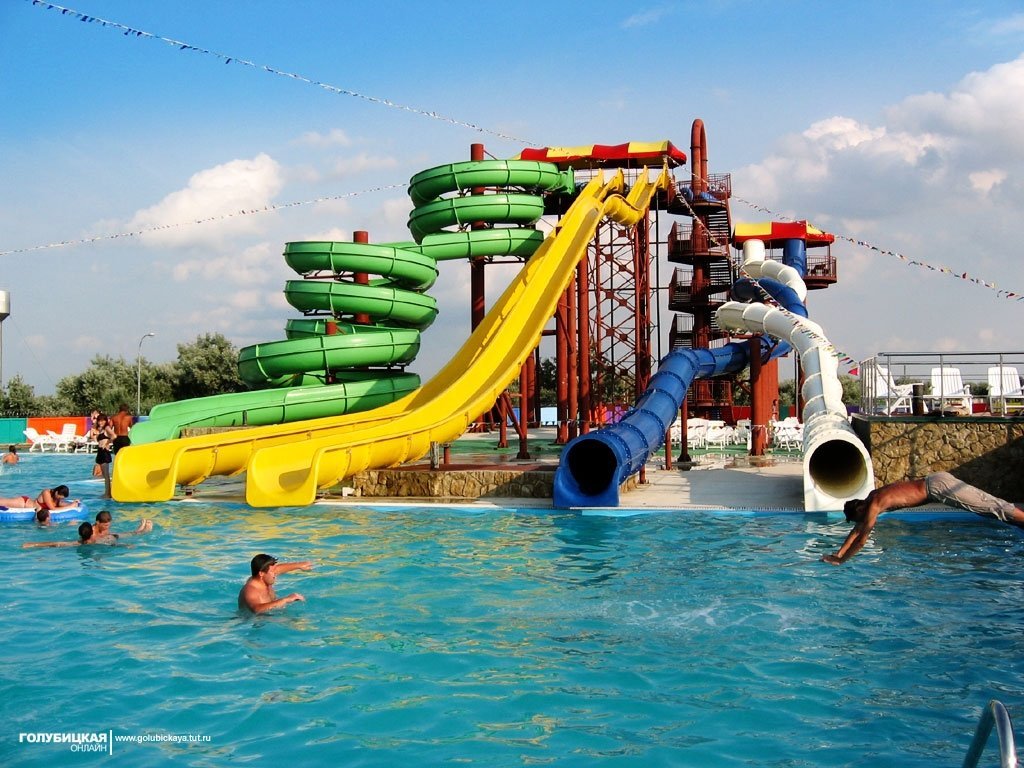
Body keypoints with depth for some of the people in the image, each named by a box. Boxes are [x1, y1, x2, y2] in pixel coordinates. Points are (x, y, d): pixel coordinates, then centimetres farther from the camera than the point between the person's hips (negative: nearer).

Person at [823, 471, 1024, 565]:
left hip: (937, 486, -8)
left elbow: (861, 539, -17)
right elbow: (856, 531, 17)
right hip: (935, 481, 8)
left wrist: (840, 560, -11)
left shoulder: (874, 505, -15)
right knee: (988, 505, 12)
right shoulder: (873, 497, 10)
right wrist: (837, 554, 15)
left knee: (991, 507, -8)